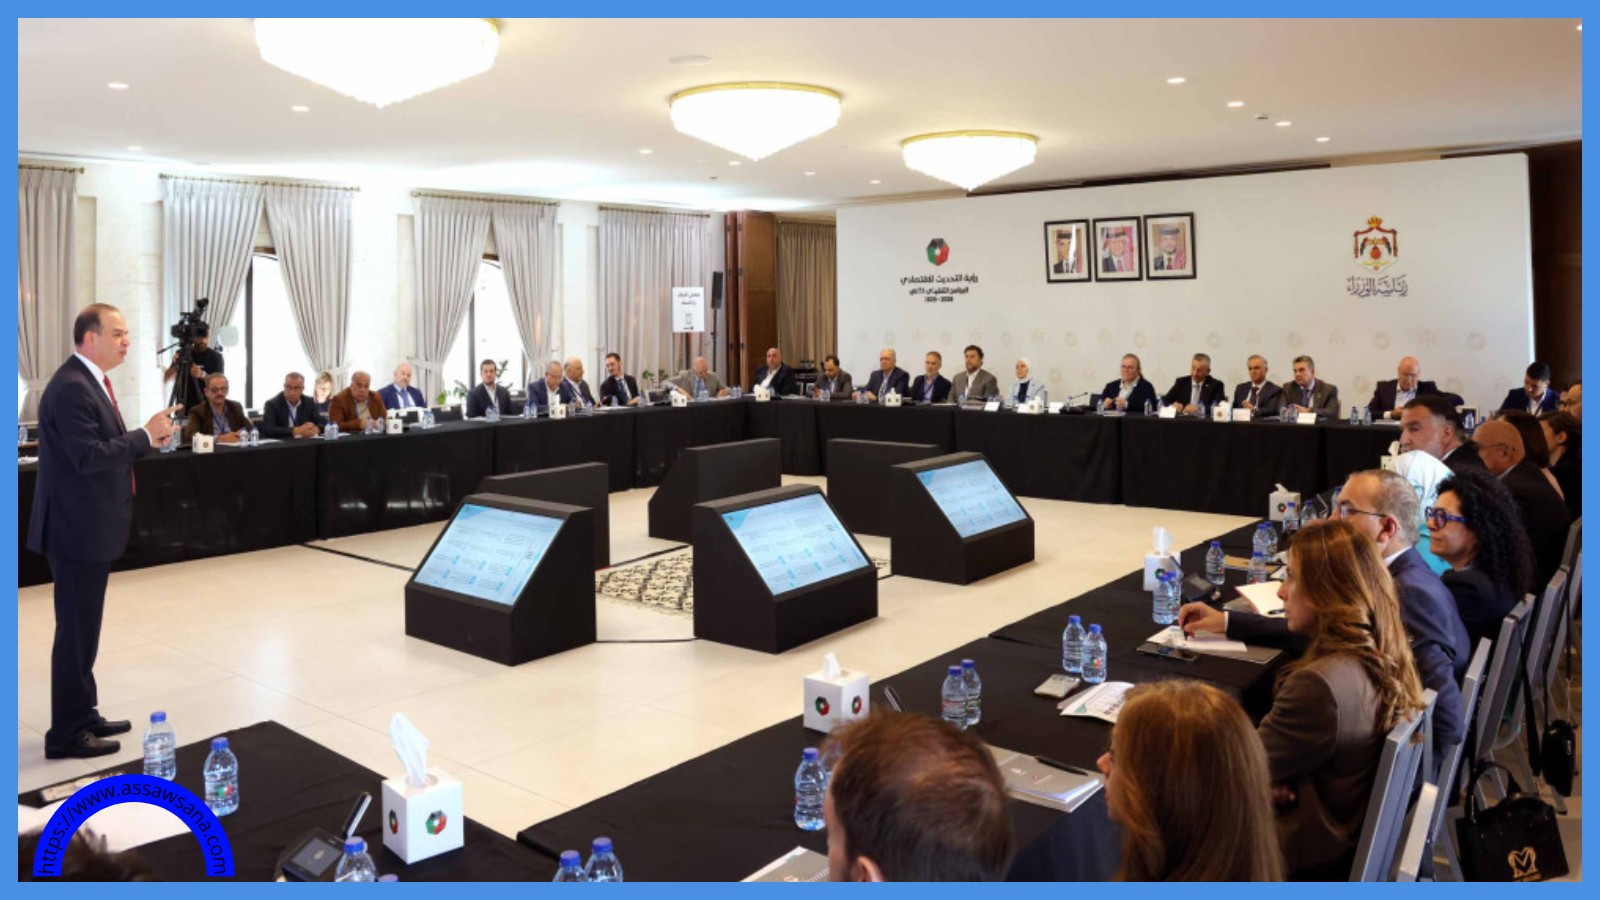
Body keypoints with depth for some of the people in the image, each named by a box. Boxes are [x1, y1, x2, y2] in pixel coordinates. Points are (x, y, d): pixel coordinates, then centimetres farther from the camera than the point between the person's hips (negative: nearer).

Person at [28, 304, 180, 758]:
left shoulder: (89, 382, 13)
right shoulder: (72, 387, -19)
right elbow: (89, 457, -25)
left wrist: (146, 437, 0)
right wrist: (146, 434, -19)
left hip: (90, 525, 10)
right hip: (77, 528, -10)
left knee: (84, 629, 17)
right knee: (75, 631, -2)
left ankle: (82, 714, 28)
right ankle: (67, 733, 8)